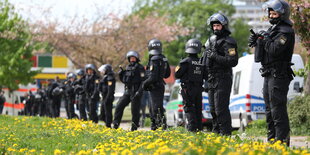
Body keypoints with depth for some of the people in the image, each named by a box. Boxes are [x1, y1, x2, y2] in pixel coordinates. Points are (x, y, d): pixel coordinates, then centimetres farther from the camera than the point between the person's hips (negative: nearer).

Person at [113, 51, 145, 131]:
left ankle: (134, 128, 5)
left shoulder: (140, 68, -5)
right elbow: (124, 80, 22)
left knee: (135, 110, -3)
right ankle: (115, 125, 1)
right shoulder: (128, 68, 16)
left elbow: (143, 81, -12)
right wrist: (121, 74, 3)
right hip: (127, 91, 7)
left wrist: (139, 91, -21)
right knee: (119, 106, -2)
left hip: (135, 92, -6)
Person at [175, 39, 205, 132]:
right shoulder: (201, 62, 3)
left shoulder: (186, 62, -13)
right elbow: (205, 76, 9)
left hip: (188, 89, -5)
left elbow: (177, 75, -10)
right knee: (198, 108, 13)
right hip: (198, 88, 5)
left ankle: (192, 127, -13)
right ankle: (199, 127, 14)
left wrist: (177, 69, 9)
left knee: (189, 107, -4)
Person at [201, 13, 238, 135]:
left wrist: (215, 57, -22)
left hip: (222, 80, -9)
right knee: (213, 108, 12)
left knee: (221, 108, -12)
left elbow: (233, 61, -20)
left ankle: (225, 133, -10)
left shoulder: (228, 42, -10)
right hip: (211, 80, 9)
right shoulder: (211, 40, 17)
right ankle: (216, 131, 20)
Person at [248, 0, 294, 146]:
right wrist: (256, 40, 4)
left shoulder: (286, 32, -13)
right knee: (270, 108, 14)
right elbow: (265, 48, 22)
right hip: (269, 75, 10)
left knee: (278, 109, -12)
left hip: (279, 75, -10)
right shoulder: (273, 29, 18)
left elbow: (275, 50, -24)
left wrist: (265, 39, -12)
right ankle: (272, 138, 21)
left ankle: (282, 140, -12)